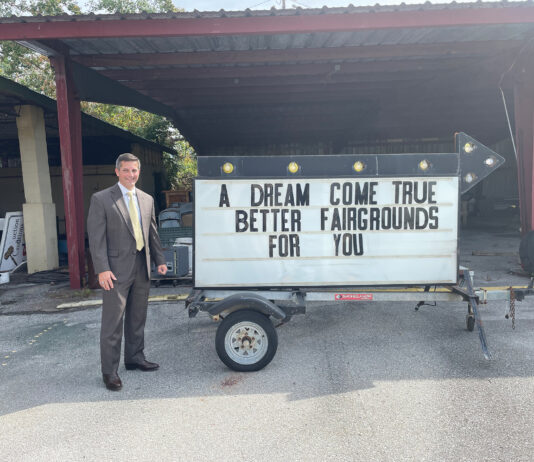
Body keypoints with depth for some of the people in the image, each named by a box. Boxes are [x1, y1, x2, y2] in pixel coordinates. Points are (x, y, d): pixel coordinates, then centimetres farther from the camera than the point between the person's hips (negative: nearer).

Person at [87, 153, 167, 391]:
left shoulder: (147, 199, 11)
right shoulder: (101, 199, -6)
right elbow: (96, 237, -10)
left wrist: (159, 260, 10)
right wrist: (102, 269, -16)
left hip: (142, 268, 6)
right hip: (117, 270, -5)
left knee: (137, 318, 16)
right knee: (113, 322, 0)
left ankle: (134, 358, 32)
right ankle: (109, 371, 12)